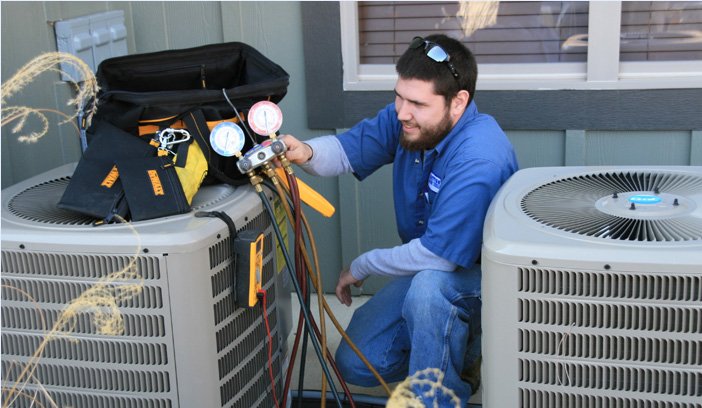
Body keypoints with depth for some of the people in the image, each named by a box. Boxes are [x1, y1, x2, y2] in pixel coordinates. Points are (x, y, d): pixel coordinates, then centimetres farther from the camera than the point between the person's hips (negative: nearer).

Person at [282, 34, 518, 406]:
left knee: (429, 283, -41)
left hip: (478, 276, -7)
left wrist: (362, 267, -16)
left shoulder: (479, 160, -33)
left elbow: (439, 255, -32)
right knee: (356, 365, 1)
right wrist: (307, 152, -27)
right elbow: (348, 149, -2)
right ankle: (461, 348, 22)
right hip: (426, 265, 8)